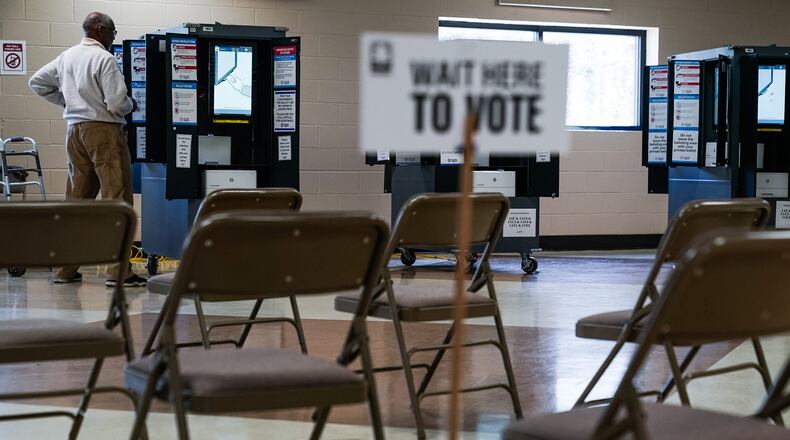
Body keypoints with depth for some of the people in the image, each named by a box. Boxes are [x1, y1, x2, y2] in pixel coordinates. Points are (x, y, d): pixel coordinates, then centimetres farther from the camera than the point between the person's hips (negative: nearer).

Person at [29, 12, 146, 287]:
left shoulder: (66, 57, 11)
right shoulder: (104, 59, -11)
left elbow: (36, 82, 21)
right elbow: (117, 104, -16)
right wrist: (131, 105, 5)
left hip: (75, 130, 8)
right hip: (104, 130, -8)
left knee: (76, 199, 12)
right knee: (117, 199, -6)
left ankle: (66, 268, 15)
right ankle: (118, 270, -10)